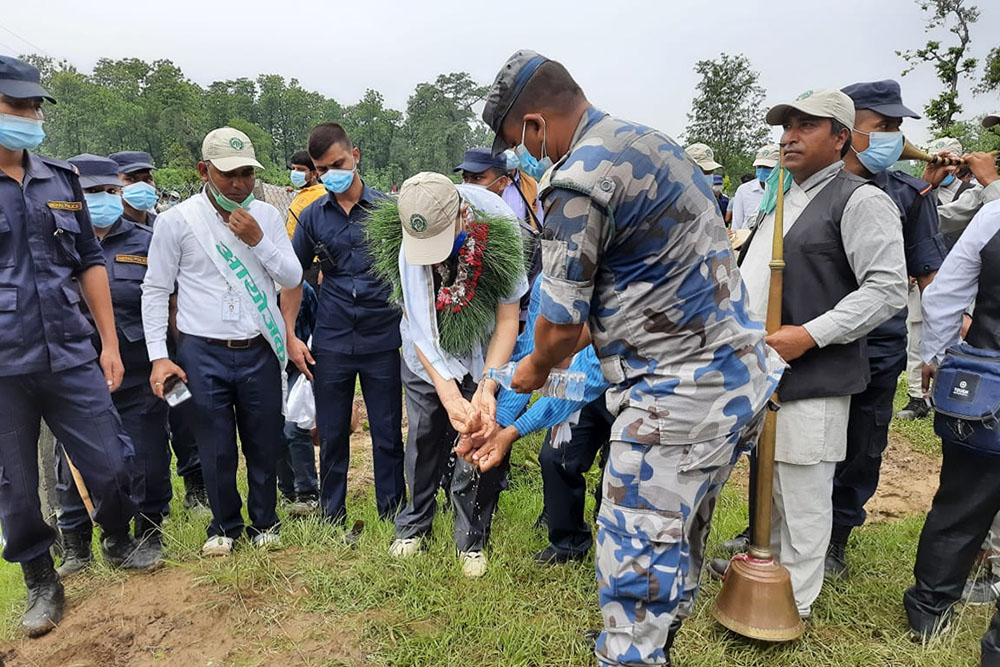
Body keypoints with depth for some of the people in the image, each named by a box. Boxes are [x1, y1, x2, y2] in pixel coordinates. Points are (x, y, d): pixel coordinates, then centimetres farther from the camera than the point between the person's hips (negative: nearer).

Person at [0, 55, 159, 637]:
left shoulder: (61, 180, 9)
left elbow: (90, 263, 12)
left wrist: (110, 343, 8)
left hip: (71, 358, 3)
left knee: (111, 464, 7)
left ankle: (119, 543, 35)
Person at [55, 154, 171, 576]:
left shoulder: (145, 243, 5)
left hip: (139, 379, -1)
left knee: (147, 460, 7)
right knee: (74, 465, 10)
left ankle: (148, 535, 27)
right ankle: (76, 547, 29)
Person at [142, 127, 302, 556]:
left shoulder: (266, 216, 4)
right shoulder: (176, 221, -2)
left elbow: (293, 279, 2)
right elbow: (155, 290, 1)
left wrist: (258, 241, -13)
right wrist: (159, 356, -5)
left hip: (259, 350, 2)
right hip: (203, 353, -1)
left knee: (265, 444, 10)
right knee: (216, 448, 7)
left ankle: (264, 523, 32)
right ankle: (225, 526, 30)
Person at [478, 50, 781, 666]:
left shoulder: (577, 181, -16)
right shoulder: (651, 143, 15)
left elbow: (562, 326, -11)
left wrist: (535, 370, 11)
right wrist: (558, 354, 25)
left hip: (679, 394, -10)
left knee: (635, 564, 1)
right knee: (680, 543, 23)